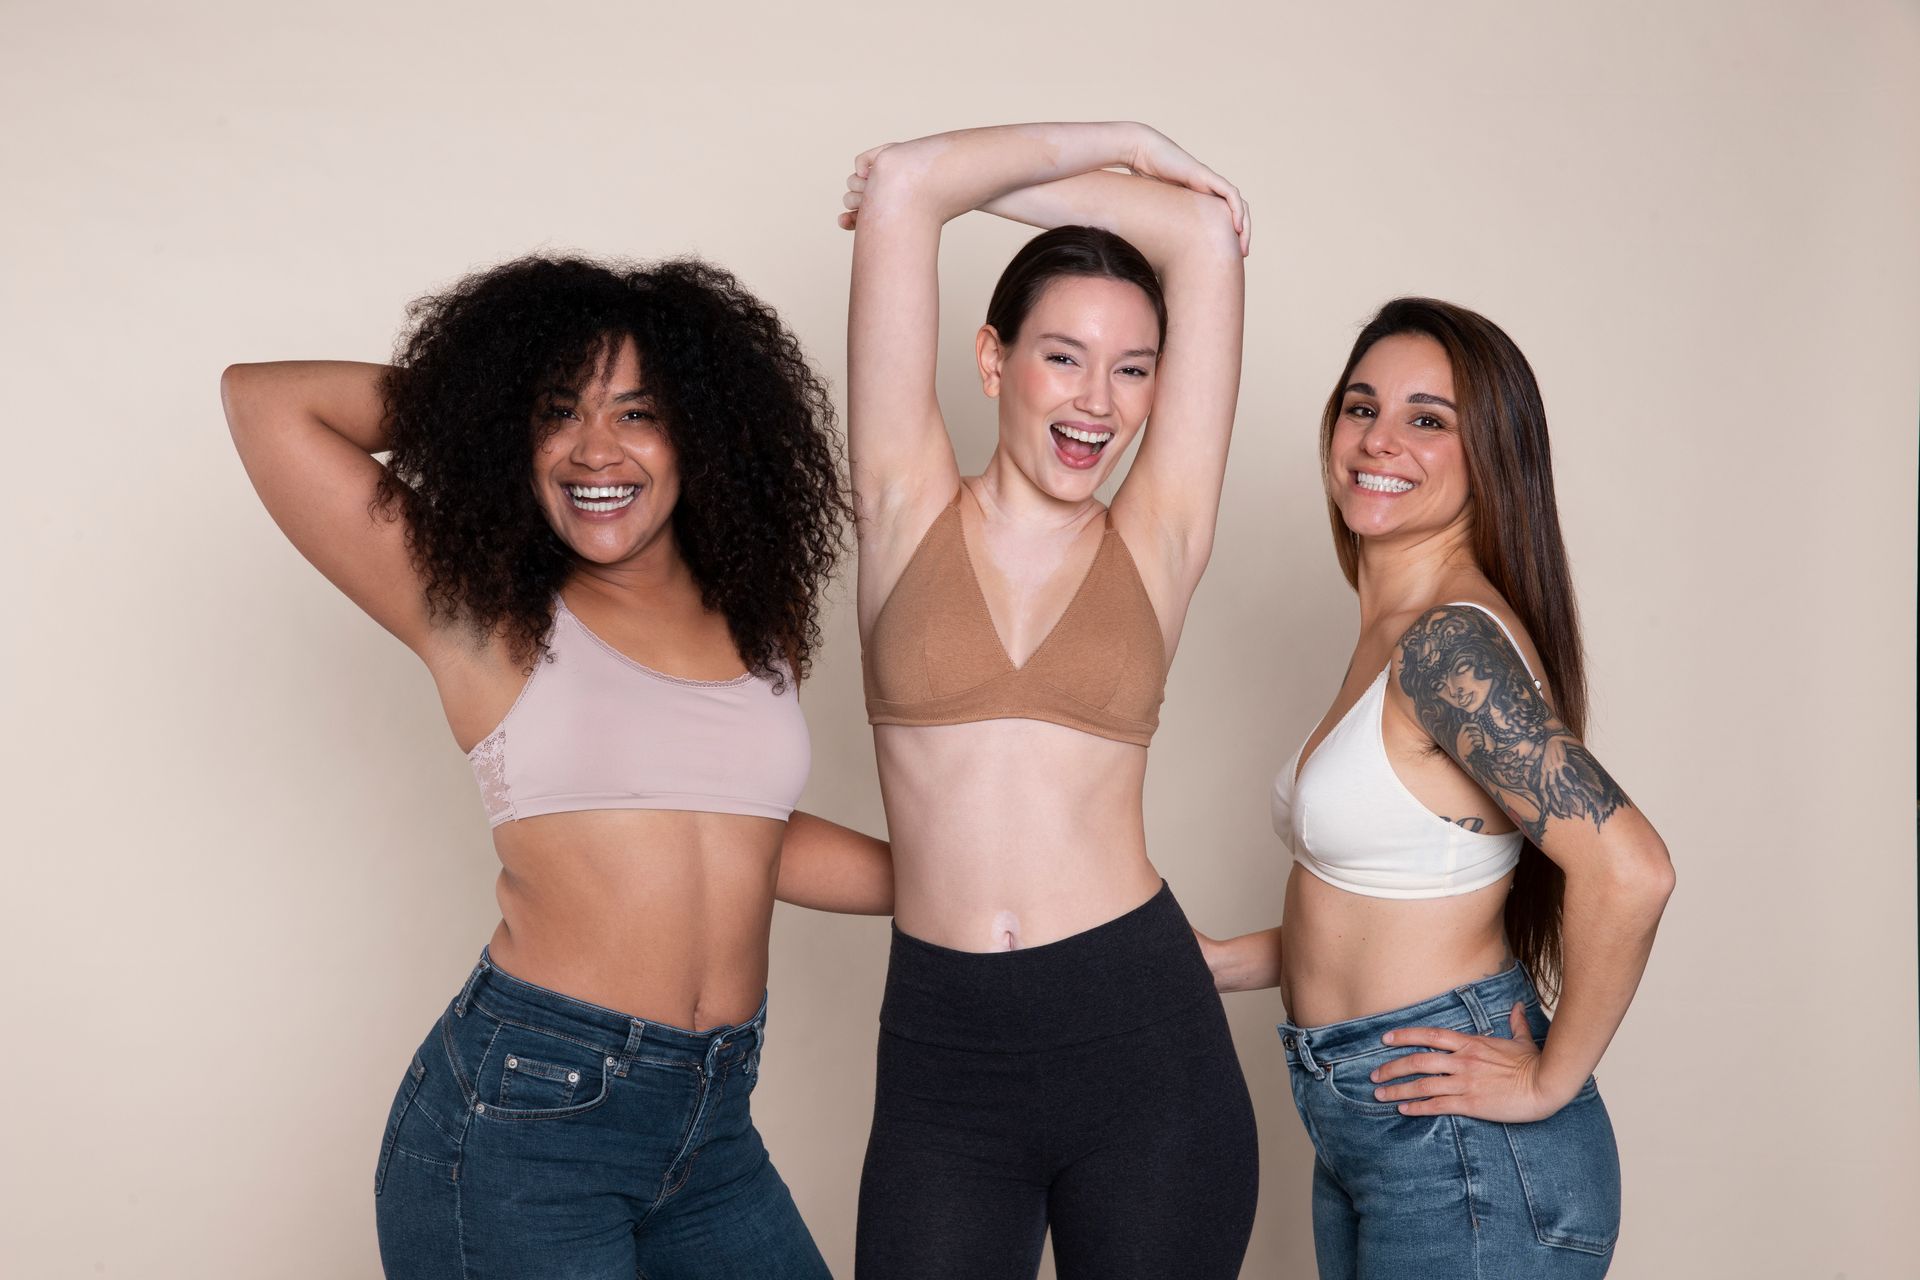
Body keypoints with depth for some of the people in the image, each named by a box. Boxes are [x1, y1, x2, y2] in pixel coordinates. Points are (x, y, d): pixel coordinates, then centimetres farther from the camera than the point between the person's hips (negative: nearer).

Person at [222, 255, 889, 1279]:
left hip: (712, 1124, 5)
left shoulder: (760, 619, 9)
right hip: (521, 1114, -5)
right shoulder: (482, 616, -4)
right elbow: (265, 397, -7)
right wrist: (468, 387, 5)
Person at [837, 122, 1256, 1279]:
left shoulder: (1158, 540, 5)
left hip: (1143, 1042, 1)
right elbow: (898, 186, -2)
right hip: (943, 1052, 0)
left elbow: (1207, 234, 2)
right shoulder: (911, 509, 4)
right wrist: (1116, 141, 9)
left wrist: (993, 181, 9)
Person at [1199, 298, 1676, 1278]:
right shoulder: (1391, 636, 9)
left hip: (1460, 1156, -9)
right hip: (1359, 1127, 9)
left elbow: (1627, 869, -30)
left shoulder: (1452, 643, -20)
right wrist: (1211, 965, 10)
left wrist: (1549, 1079, -19)